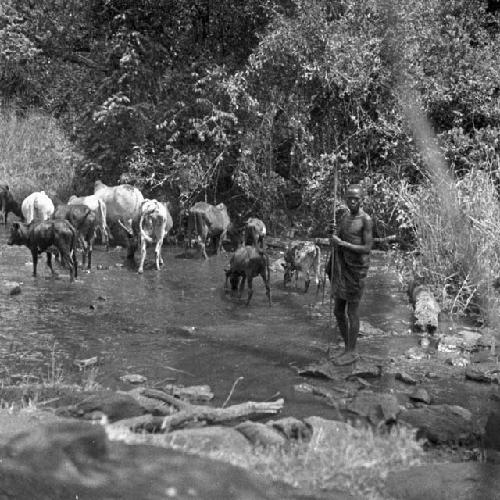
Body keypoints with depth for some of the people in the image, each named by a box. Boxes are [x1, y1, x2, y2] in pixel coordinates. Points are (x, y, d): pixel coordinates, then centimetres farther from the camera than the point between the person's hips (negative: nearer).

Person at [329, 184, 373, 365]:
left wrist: (341, 243, -21)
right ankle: (348, 348, 23)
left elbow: (367, 248, -17)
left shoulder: (366, 220, -12)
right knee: (338, 311, 11)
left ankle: (351, 352, 10)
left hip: (356, 270, -8)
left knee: (352, 312, -1)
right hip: (342, 269, 8)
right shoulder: (344, 218, 11)